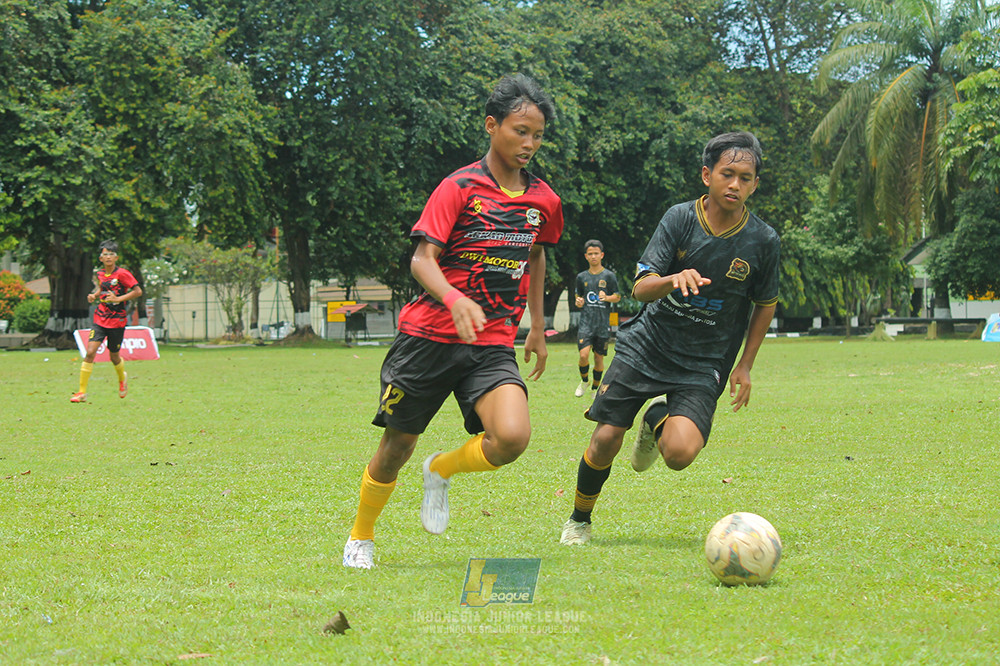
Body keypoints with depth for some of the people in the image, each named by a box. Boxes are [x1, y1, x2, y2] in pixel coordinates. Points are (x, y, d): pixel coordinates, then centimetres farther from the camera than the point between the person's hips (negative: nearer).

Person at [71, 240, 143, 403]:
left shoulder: (122, 274, -11)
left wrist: (118, 298, -20)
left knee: (114, 356, 9)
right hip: (100, 320, 3)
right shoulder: (100, 274, 5)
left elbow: (138, 291, -12)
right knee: (90, 352, -12)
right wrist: (94, 295, 4)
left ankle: (122, 378, 45)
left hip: (117, 321, -3)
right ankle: (82, 392, -10)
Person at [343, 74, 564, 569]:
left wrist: (538, 326, 27)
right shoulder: (460, 187, -8)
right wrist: (455, 299, -35)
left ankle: (442, 471, 10)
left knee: (512, 438, -22)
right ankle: (361, 537, 32)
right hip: (429, 336, -3)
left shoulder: (543, 200, 7)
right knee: (397, 445, 5)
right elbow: (422, 259, -16)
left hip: (493, 346, 3)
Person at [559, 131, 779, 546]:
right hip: (648, 344, 0)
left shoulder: (762, 241, -7)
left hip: (704, 365, 0)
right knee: (605, 441, -7)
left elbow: (765, 304, 11)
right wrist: (674, 279, -37)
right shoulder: (680, 219, -9)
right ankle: (579, 520, 23)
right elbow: (640, 289, -15)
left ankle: (658, 421, 16)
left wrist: (745, 367, 7)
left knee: (680, 453, -23)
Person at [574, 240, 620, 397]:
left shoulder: (609, 276, 2)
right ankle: (584, 381, 10)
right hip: (586, 321, 1)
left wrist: (607, 298, -14)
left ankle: (596, 386, 23)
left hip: (603, 323, -1)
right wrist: (578, 302, -2)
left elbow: (618, 297, 6)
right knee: (584, 354, -16)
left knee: (599, 357, 4)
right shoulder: (582, 277, 9)